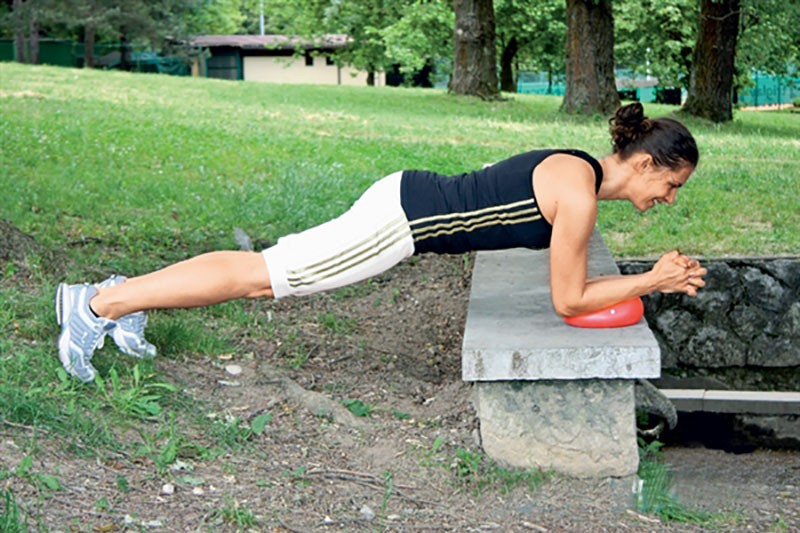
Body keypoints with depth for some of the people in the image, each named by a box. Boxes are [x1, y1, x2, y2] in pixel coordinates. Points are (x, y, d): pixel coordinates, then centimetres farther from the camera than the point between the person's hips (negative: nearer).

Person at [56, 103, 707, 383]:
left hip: (409, 202, 8)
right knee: (260, 276, -2)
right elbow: (569, 301, -14)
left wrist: (656, 276, 17)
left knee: (265, 271, 15)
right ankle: (97, 303, 4)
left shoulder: (577, 167, 10)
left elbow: (568, 278, 22)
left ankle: (128, 299, 25)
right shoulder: (580, 192, -18)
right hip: (403, 221, -8)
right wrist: (651, 281, -7)